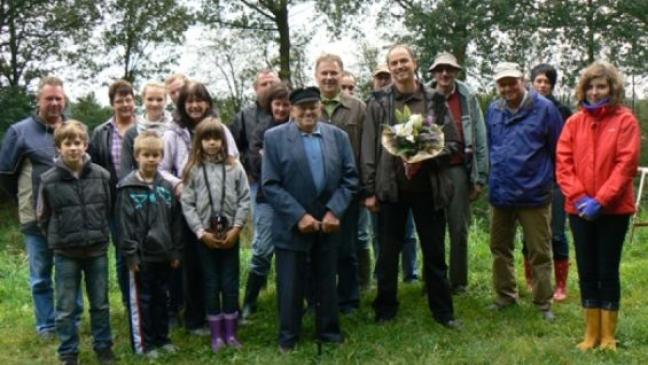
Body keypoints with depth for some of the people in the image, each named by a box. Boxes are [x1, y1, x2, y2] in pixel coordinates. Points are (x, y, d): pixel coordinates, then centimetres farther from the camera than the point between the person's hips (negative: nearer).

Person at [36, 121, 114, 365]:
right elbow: (43, 217, 3)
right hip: (65, 253, -1)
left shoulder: (101, 175, -5)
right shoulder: (49, 179, -9)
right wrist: (59, 238, 2)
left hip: (97, 249, 1)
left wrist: (100, 233, 8)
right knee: (66, 308, 7)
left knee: (100, 304, 13)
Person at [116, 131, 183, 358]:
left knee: (162, 298, 15)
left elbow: (176, 221, 8)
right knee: (141, 300, 6)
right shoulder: (128, 188, -8)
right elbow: (125, 225, -10)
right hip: (142, 255, -4)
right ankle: (143, 343, 16)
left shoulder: (166, 186, 5)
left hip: (164, 254, 5)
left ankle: (162, 338, 28)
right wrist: (130, 254, -13)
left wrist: (176, 251, 5)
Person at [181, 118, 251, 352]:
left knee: (230, 283, 8)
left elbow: (245, 199, -1)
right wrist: (201, 232, -10)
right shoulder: (192, 169, -2)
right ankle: (216, 335, 18)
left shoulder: (234, 167, 0)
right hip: (205, 236, 0)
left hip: (230, 234, 1)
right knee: (211, 284, 8)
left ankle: (231, 333, 19)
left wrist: (236, 228, -9)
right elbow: (187, 204, -4)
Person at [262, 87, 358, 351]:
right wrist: (299, 215, -16)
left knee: (327, 282, 13)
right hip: (292, 225, -2)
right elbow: (270, 185, -10)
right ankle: (288, 337, 22)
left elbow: (350, 178, 2)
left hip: (328, 223, 3)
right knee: (291, 284, 6)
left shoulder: (338, 136, 4)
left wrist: (334, 211, -11)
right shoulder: (274, 137, -5)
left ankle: (329, 332, 28)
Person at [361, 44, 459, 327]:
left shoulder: (435, 100, 4)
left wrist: (425, 158, -14)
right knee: (388, 252, 9)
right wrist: (370, 190, -3)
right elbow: (369, 150, 1)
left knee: (434, 251, 9)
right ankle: (385, 309, 23)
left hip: (428, 186, 0)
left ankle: (442, 310, 21)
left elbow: (452, 142, 3)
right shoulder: (378, 104, 3)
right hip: (391, 187, 0)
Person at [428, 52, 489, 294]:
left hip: (459, 169, 0)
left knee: (459, 229, 5)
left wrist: (480, 177, -2)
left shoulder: (468, 99, 3)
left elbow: (480, 140, 2)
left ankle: (458, 281, 15)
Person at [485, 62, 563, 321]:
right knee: (500, 248, 15)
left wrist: (549, 179, 5)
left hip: (533, 194, -5)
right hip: (500, 193, 5)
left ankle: (544, 303, 16)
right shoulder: (493, 110, 6)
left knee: (540, 253, 4)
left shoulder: (544, 109, -8)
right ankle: (505, 296, 30)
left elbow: (559, 150, -2)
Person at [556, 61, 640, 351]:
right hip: (580, 210, 3)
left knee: (608, 271, 4)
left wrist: (600, 201, -16)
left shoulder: (625, 121, -4)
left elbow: (626, 165, -11)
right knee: (586, 272, 9)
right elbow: (563, 163, 1)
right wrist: (578, 196, -12)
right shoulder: (574, 122, 6)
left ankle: (608, 336, 16)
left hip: (613, 210, -3)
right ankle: (591, 333, 21)